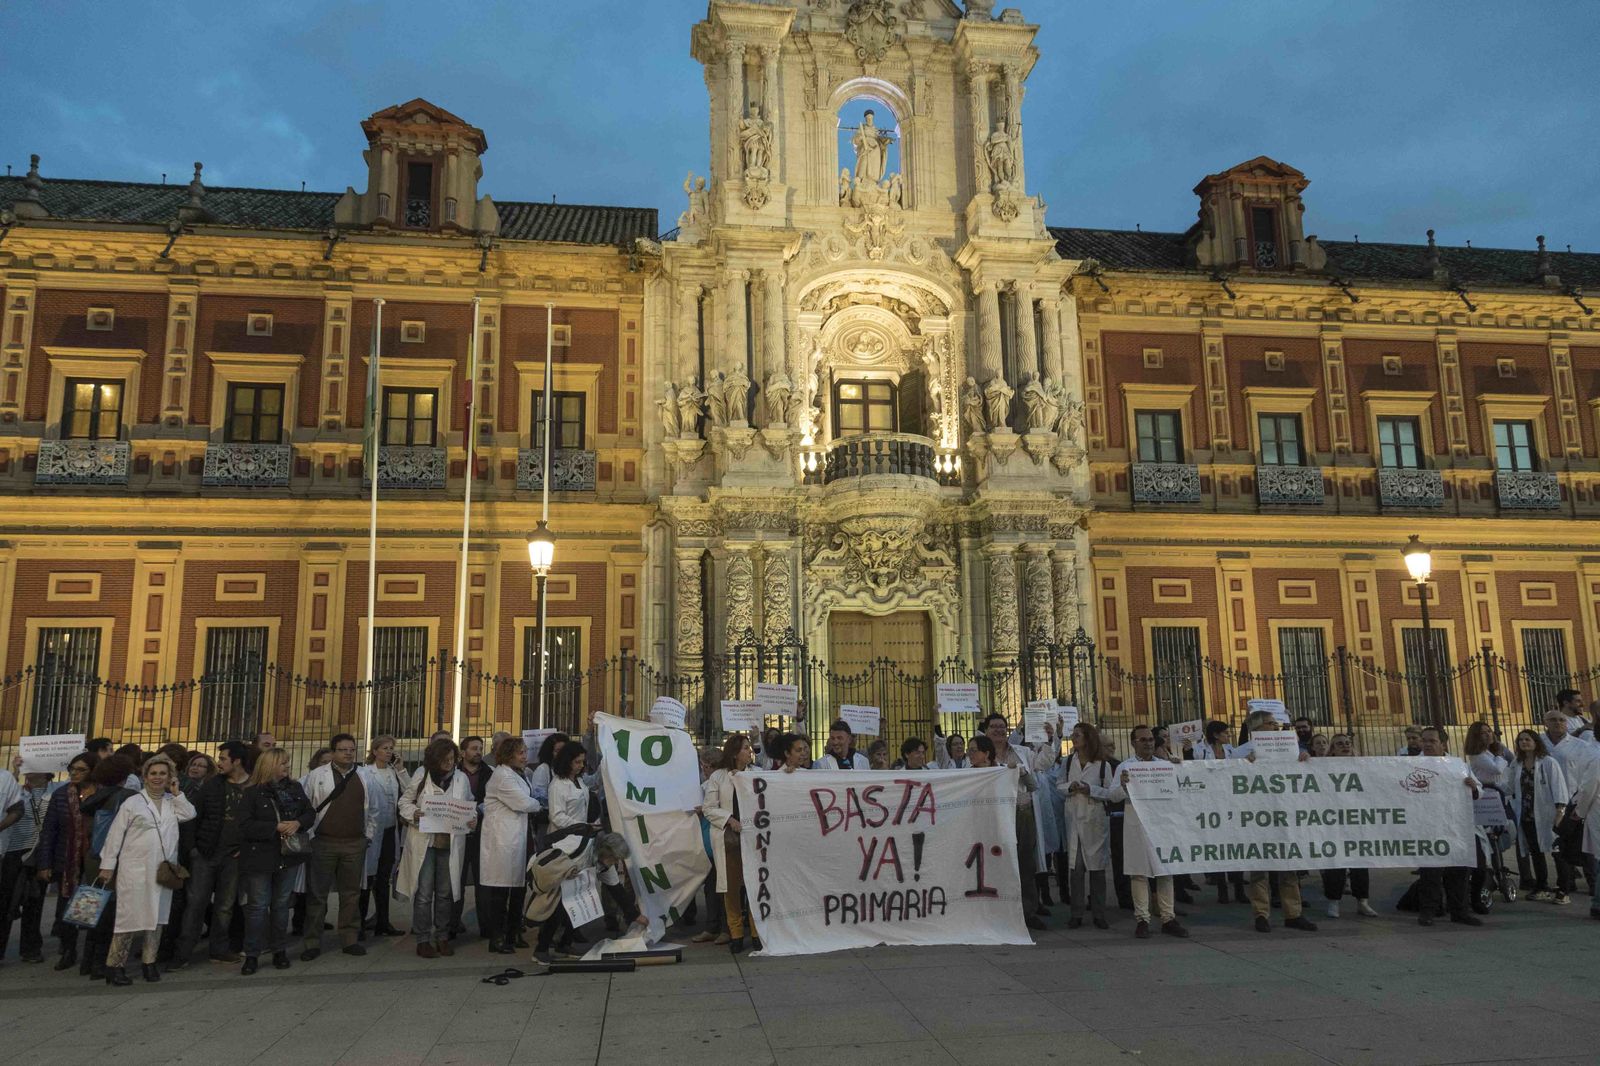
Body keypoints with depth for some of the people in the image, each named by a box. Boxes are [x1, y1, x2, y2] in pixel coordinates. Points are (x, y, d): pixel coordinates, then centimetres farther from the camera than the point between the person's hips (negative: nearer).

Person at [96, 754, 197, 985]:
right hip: (134, 869, -4)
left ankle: (149, 962, 18)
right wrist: (107, 866, -4)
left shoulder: (173, 802, 11)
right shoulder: (133, 803, -1)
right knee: (129, 915, -4)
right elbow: (115, 835, -2)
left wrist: (176, 793, -2)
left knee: (157, 915, 9)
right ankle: (114, 966, 4)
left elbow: (190, 814, -6)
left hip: (163, 870, 4)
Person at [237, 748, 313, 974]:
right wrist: (276, 827, -20)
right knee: (258, 906, 0)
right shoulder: (252, 793, -8)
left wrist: (298, 823, -12)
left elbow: (310, 813, 9)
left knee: (281, 904, 12)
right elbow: (245, 826, -14)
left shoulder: (295, 788, 6)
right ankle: (252, 955, 9)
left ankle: (279, 951, 21)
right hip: (259, 856, -4)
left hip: (288, 856, 4)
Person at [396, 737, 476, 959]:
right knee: (424, 893, 0)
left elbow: (470, 806, 15)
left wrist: (472, 819, -6)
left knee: (446, 893, 10)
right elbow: (404, 801, 6)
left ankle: (442, 937, 21)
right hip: (424, 842, -2)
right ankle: (423, 939, 10)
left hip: (451, 843, 2)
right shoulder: (422, 775, 0)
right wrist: (414, 814, -14)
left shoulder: (461, 778, 6)